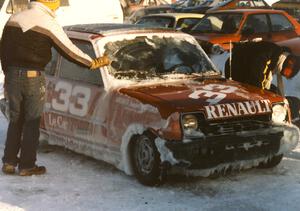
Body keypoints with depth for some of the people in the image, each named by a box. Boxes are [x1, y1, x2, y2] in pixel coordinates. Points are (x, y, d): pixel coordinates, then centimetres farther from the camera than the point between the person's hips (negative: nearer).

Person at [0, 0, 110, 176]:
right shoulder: (48, 23, -9)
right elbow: (68, 50, -6)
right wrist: (93, 63, 4)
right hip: (33, 77, -5)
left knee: (15, 120, 15)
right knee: (32, 122, 5)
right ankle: (27, 165, 9)